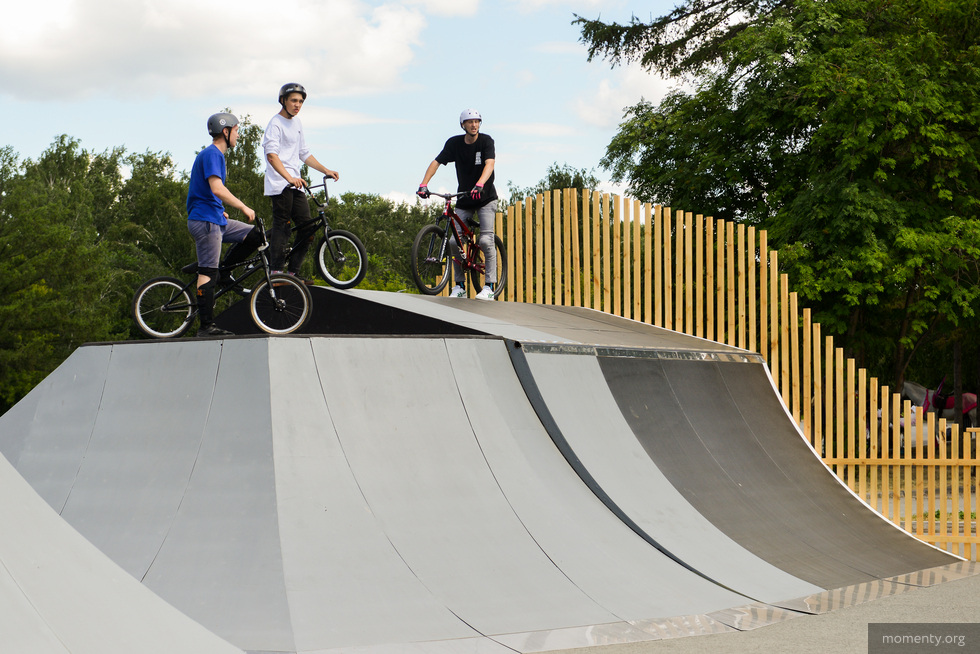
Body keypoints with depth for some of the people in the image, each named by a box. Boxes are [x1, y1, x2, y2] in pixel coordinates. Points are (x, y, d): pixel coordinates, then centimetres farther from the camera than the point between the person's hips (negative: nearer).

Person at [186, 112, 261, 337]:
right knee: (208, 273, -9)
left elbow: (202, 191, 28)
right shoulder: (212, 154, -13)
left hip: (216, 219, 10)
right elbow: (217, 188, -25)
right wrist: (243, 207, -19)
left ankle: (221, 272, 8)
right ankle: (206, 326, -9)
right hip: (205, 221, -10)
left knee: (255, 236, 10)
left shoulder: (214, 154, 20)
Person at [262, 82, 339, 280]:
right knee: (282, 226, -12)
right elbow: (272, 155, -23)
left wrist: (326, 170, 19)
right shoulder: (276, 124, -8)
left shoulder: (296, 123, 20)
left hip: (296, 185, 9)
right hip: (279, 185, -9)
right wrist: (289, 178, -36)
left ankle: (293, 272, 10)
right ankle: (276, 272, -11)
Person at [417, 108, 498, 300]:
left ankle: (489, 286, -9)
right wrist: (423, 184, -25)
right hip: (463, 199, 3)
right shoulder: (454, 143, -4)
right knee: (454, 241, -5)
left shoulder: (486, 141, -12)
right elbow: (436, 162, -10)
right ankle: (460, 286, 7)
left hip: (485, 198, -3)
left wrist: (479, 185, -45)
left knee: (486, 240, -16)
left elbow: (489, 164, -28)